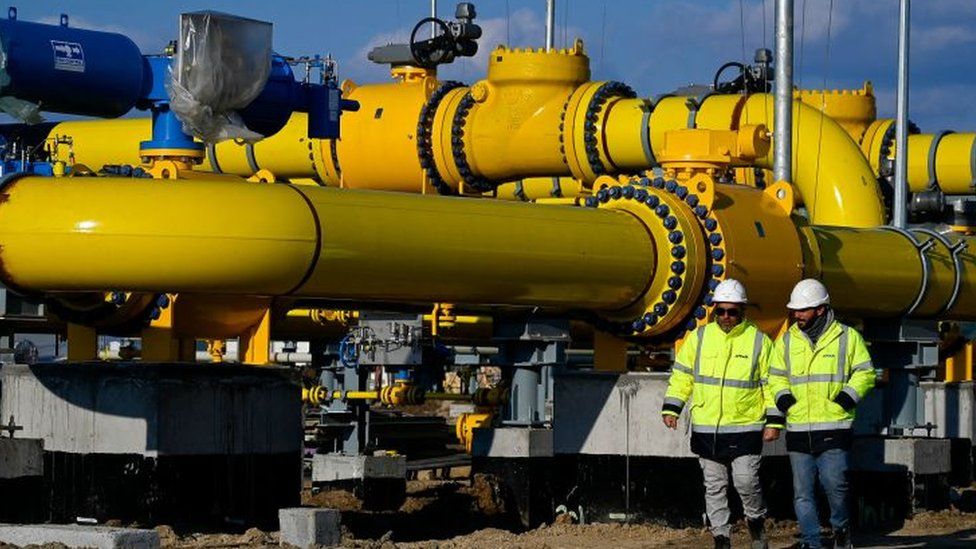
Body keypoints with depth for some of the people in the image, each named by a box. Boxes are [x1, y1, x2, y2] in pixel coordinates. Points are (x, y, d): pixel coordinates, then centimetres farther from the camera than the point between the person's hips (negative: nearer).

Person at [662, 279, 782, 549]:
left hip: (746, 427, -3)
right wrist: (671, 408, 1)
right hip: (706, 429, 3)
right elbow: (682, 375, 11)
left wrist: (774, 421, -2)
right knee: (714, 486, 6)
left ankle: (756, 521, 17)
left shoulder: (759, 341, 0)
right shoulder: (699, 337, 6)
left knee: (746, 481, -9)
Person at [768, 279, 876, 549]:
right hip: (798, 429, 4)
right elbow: (776, 376, 20)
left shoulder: (847, 337, 3)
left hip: (834, 427, -3)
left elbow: (865, 372, 5)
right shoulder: (787, 341, 12)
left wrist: (848, 396, -9)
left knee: (835, 483, -11)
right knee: (802, 492, 2)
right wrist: (783, 397, 1)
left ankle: (841, 527, 15)